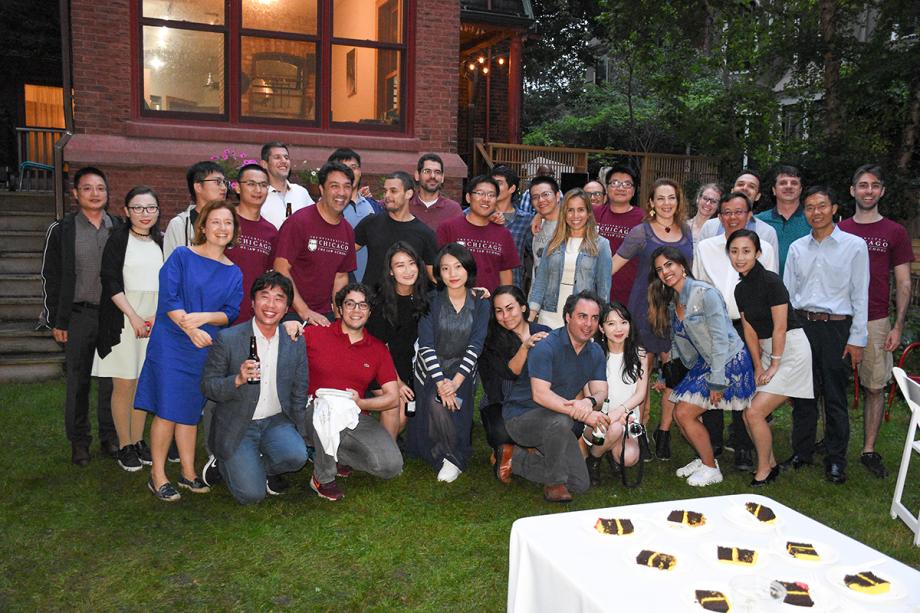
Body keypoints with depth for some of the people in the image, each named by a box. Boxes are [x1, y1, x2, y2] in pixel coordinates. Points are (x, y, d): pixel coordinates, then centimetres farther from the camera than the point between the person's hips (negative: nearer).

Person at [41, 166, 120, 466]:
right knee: (78, 382, 6)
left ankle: (110, 436, 21)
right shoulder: (62, 229, 0)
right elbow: (50, 276, 1)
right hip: (78, 316, -2)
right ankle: (79, 441, 19)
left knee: (112, 380, 8)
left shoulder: (119, 228, 6)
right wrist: (55, 320, -2)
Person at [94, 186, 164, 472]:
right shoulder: (119, 239, -2)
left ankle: (138, 441, 19)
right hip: (123, 321, -4)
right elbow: (110, 281, -8)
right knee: (124, 385, 0)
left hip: (154, 322, 4)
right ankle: (124, 446, 10)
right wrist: (133, 317, -13)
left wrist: (159, 314, -1)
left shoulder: (160, 242, 11)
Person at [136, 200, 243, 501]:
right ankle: (157, 476, 9)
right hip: (171, 344, -4)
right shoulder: (182, 256, -3)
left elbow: (231, 313, 3)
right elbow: (169, 299, -11)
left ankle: (188, 473, 23)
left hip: (206, 349, 4)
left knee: (190, 413, 13)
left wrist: (204, 317, -15)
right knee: (167, 412, -3)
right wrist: (192, 330, -20)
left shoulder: (234, 273, 9)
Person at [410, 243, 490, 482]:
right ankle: (456, 455, -3)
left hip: (462, 369, 0)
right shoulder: (431, 301, -5)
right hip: (431, 369, 0)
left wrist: (455, 381, -20)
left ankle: (453, 457, -3)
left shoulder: (480, 304, -2)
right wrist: (440, 381, -22)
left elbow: (475, 346, -9)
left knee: (455, 406, -25)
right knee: (435, 405, -25)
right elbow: (426, 345, -11)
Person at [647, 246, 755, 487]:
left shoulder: (705, 293, -18)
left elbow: (720, 339, -21)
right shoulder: (671, 302, 7)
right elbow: (677, 342, 15)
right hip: (704, 363, 8)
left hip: (729, 362, -8)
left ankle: (711, 468, 6)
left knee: (685, 412, -11)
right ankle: (705, 458, 23)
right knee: (679, 414, 2)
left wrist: (717, 381, -22)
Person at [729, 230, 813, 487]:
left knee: (755, 411, -12)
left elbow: (780, 327, -16)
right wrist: (758, 367, 5)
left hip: (791, 350, -8)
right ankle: (771, 465, 23)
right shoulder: (740, 289, 6)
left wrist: (774, 366, -11)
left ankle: (763, 472, 7)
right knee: (747, 414, 4)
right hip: (767, 351, 8)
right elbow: (750, 331, 8)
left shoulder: (771, 281, -18)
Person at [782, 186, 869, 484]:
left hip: (837, 327, -3)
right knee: (802, 394, 9)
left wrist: (857, 339, -5)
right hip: (801, 325, 3)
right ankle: (801, 453, 22)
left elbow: (860, 295, -2)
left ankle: (836, 460, 14)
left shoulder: (854, 245, -1)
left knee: (835, 398, 2)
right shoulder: (797, 248, 9)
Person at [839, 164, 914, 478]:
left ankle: (869, 450, 12)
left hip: (876, 322, -1)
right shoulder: (837, 231, 8)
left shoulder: (895, 232, 5)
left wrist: (898, 326, -4)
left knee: (874, 387, 3)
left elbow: (903, 283, 4)